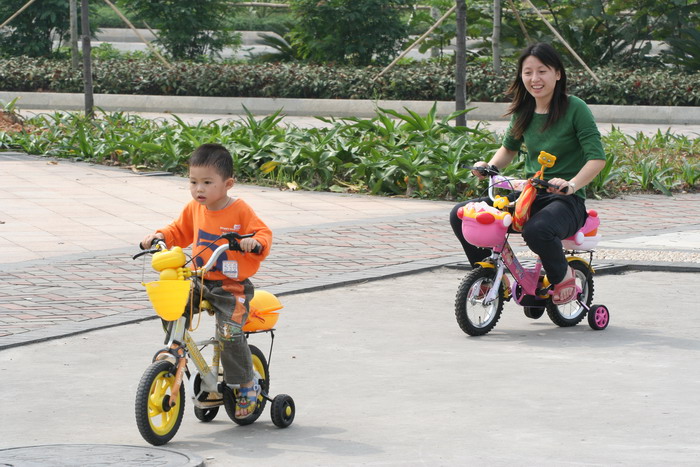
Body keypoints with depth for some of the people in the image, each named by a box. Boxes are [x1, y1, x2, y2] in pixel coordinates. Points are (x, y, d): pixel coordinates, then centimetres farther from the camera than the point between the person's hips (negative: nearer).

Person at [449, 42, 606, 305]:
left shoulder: (575, 109, -10)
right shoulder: (523, 112, 8)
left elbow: (597, 157, -16)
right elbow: (509, 148, 25)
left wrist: (571, 184, -33)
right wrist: (490, 167, 4)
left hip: (567, 202, -6)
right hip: (529, 195, 6)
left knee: (537, 230, -40)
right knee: (460, 216, -11)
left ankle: (563, 276, -7)